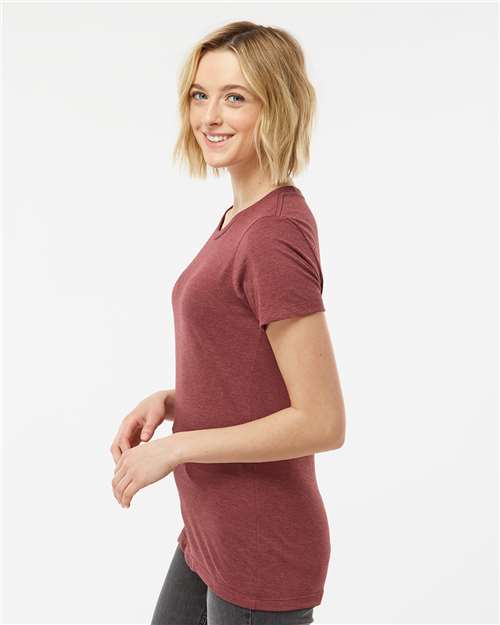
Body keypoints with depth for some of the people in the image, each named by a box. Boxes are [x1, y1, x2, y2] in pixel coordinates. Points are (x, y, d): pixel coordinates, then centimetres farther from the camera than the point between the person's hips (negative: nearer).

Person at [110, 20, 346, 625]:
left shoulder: (275, 235, -22)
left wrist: (176, 446, -17)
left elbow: (322, 421, -23)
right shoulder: (242, 218, 5)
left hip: (259, 556, -9)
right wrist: (168, 401, -1)